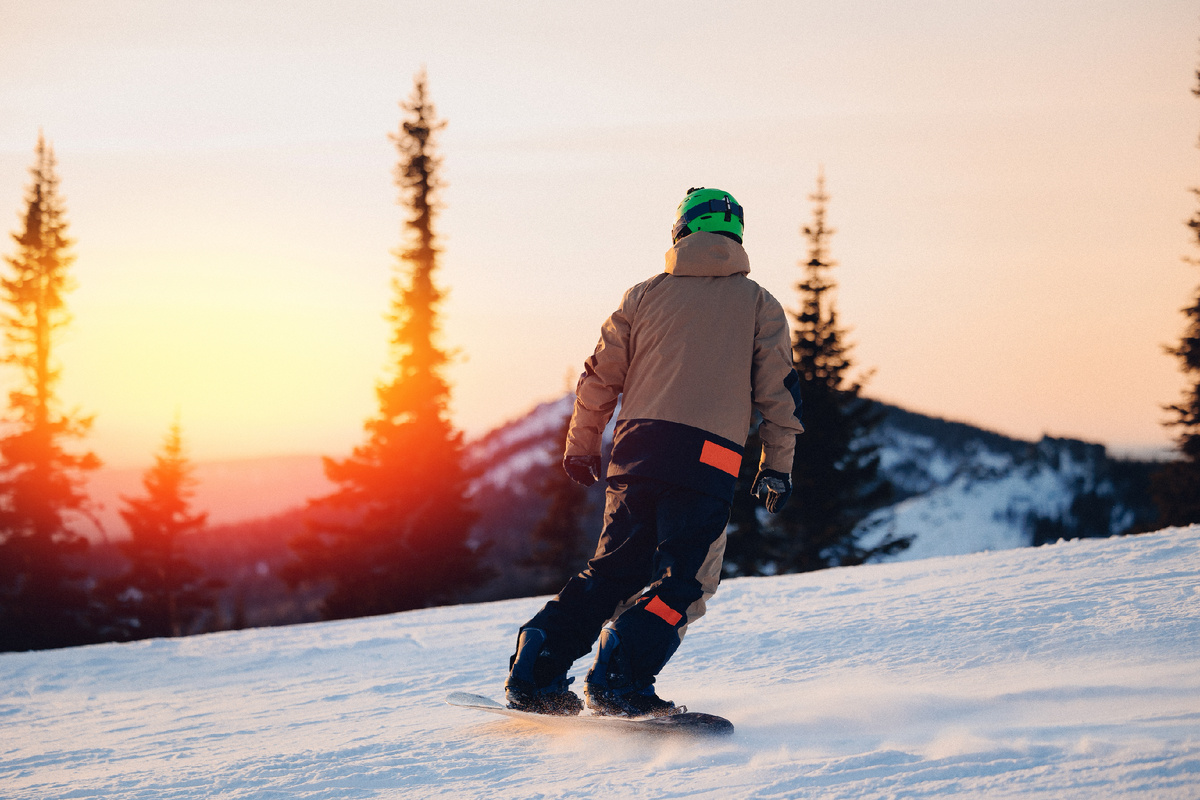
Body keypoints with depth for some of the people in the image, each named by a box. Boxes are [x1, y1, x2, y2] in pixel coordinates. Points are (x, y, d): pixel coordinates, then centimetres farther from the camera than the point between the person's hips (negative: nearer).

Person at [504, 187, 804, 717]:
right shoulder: (760, 305, 11)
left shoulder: (645, 295, 15)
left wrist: (581, 448, 26)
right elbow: (780, 394, 7)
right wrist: (777, 469, 15)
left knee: (614, 569, 13)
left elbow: (599, 378, 15)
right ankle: (619, 680, -19)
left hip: (637, 448, 4)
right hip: (708, 461, -3)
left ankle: (534, 675, 6)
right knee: (683, 582, -1)